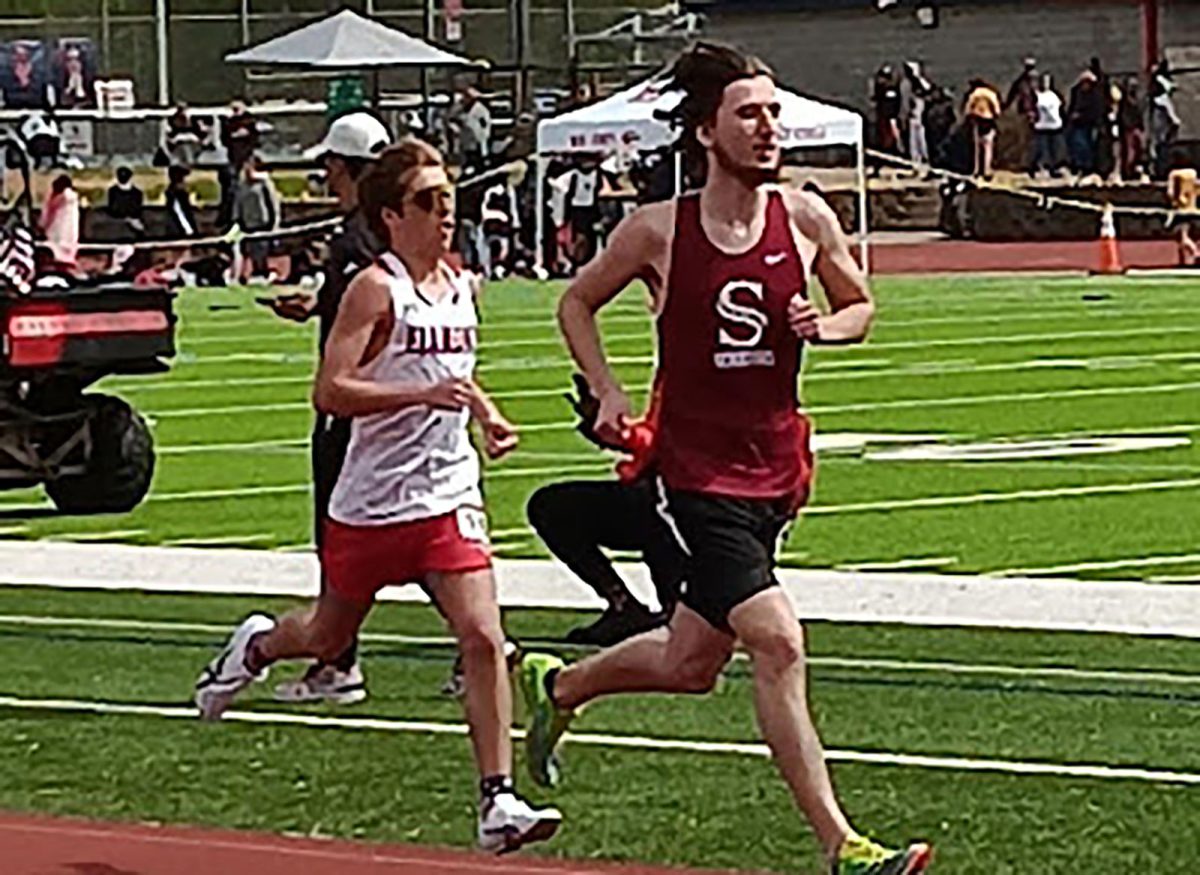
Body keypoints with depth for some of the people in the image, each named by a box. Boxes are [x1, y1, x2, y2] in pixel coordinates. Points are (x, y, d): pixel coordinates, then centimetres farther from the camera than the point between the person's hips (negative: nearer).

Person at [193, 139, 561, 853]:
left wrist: (485, 414, 10)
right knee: (328, 636, 17)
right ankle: (256, 645, 52)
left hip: (448, 494, 4)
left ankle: (499, 801, -12)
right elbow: (330, 392, -21)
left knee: (482, 637, -13)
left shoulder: (462, 287, 9)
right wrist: (427, 393, -29)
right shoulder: (375, 289, -12)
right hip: (372, 501, -4)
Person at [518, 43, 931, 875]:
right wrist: (610, 393, -4)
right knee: (777, 642, -19)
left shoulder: (806, 218, 0)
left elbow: (860, 305, 15)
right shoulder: (658, 230, -8)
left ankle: (556, 685, 46)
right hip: (695, 470, -5)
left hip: (776, 465, 5)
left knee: (690, 664, 16)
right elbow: (577, 303, 8)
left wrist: (827, 325, -7)